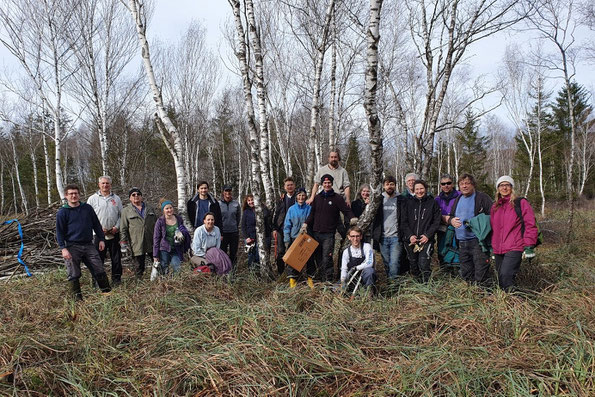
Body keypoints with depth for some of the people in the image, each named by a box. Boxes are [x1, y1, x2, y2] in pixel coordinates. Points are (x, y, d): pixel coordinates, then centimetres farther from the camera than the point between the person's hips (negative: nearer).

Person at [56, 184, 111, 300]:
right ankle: (77, 296, 13)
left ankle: (106, 291, 13)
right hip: (72, 247, -2)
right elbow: (59, 232, -2)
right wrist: (63, 248, -11)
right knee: (73, 274, 1)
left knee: (99, 269, 2)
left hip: (89, 245, 3)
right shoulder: (62, 212, -1)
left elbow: (96, 224, 14)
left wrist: (101, 239, 8)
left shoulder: (87, 208, 8)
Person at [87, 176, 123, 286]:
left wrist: (116, 227, -5)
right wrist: (99, 228, -10)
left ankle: (116, 279, 16)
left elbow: (122, 215, 11)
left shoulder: (116, 198, 10)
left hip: (114, 234, 2)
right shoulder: (92, 199, 3)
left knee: (116, 258, 6)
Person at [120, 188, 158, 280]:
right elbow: (123, 229, 2)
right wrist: (123, 242, -6)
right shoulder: (126, 211, 5)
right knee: (139, 266, 4)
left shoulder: (150, 209, 14)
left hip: (152, 243, 3)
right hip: (137, 245, -3)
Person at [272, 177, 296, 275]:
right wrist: (274, 228, 3)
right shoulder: (281, 199, 11)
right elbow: (275, 214, 11)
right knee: (280, 251, 2)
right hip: (281, 229, 2)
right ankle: (280, 273, 11)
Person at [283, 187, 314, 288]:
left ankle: (310, 278, 16)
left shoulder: (309, 208, 2)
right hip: (294, 238, 0)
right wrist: (287, 240, -3)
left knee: (309, 258, 4)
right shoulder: (291, 209, 1)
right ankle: (292, 279, 12)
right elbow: (287, 226, 2)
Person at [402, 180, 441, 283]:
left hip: (426, 239, -2)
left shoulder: (432, 203, 5)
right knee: (413, 265, 8)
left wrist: (427, 235, -10)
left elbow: (436, 221, 2)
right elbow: (404, 222, 6)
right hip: (410, 240, 3)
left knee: (424, 264, -15)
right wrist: (410, 235, -8)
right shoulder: (409, 203, 9)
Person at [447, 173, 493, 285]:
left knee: (480, 276, -6)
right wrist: (451, 220, 1)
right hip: (462, 241, 7)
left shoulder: (482, 197, -2)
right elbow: (449, 216, 25)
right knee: (465, 273, 14)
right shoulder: (458, 199, 18)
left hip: (478, 241, -6)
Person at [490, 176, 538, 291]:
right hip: (498, 249, 6)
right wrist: (492, 247, 20)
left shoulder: (521, 203, 2)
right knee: (501, 281, 8)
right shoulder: (495, 207, 18)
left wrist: (529, 246, -9)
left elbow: (530, 224, -3)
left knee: (505, 276, -20)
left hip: (514, 248, -6)